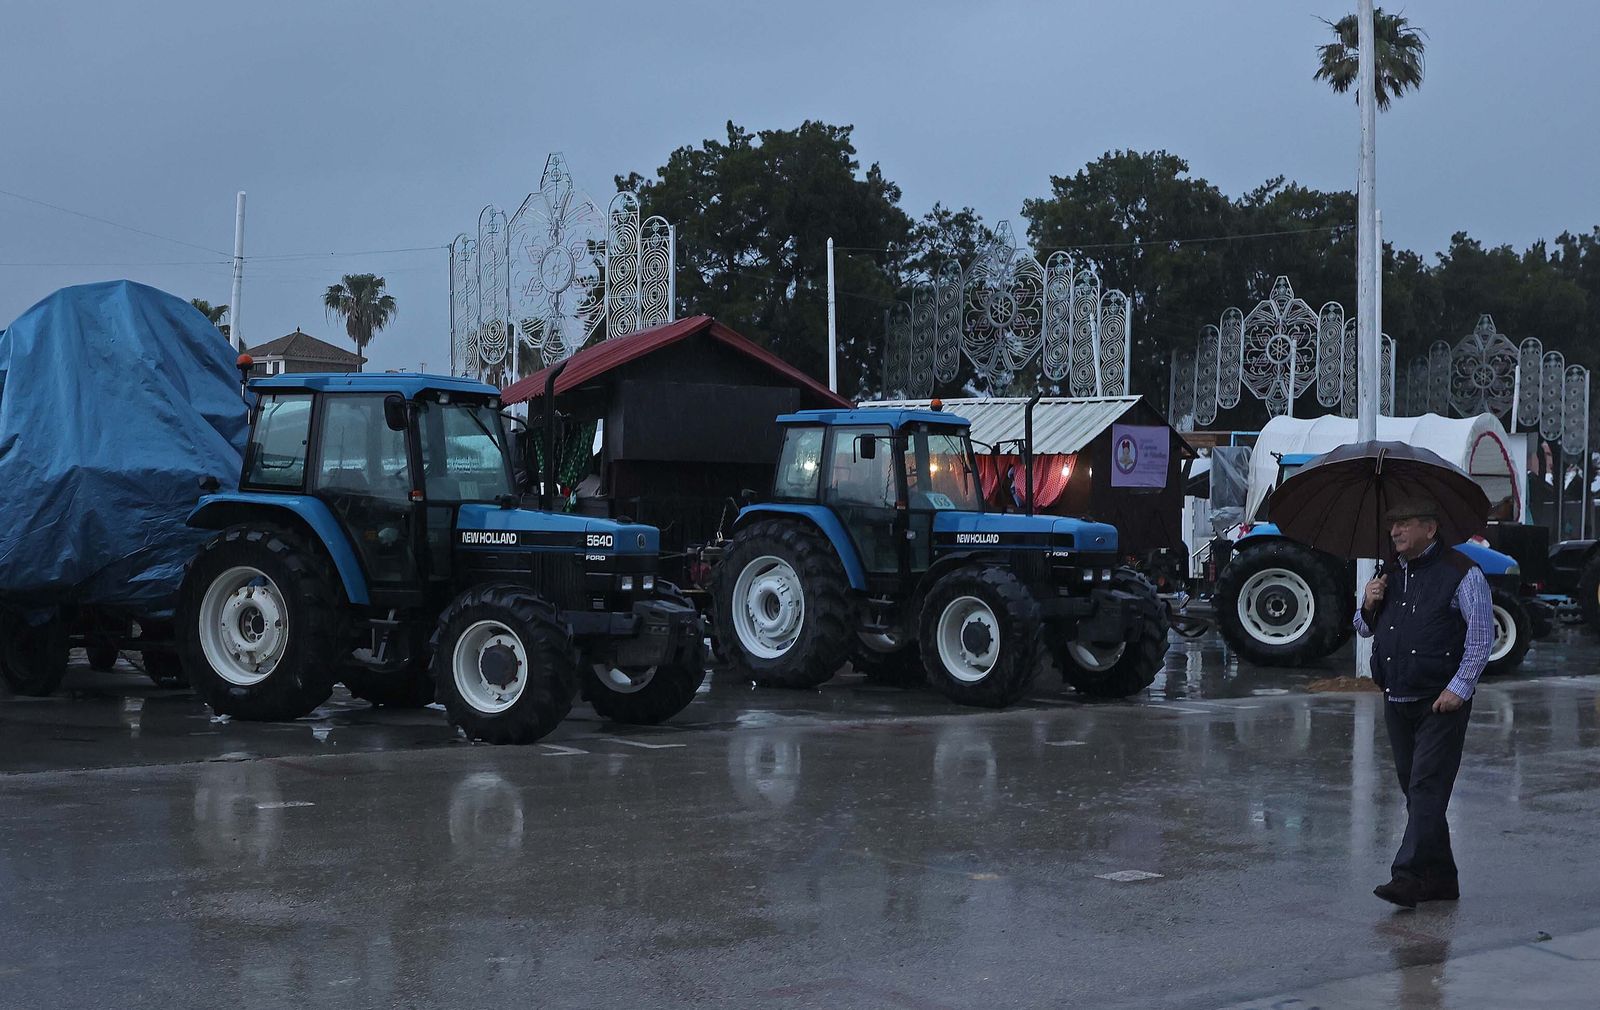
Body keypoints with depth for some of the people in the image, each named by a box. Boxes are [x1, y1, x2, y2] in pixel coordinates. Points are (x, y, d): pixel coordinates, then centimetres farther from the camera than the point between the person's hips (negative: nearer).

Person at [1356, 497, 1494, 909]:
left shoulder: (1461, 573, -5)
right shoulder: (1392, 575, 17)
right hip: (1397, 702, 8)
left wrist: (1459, 687, -17)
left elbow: (1482, 634, -10)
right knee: (1415, 790, 10)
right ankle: (1440, 879, 18)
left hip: (1441, 703, -7)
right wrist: (1369, 605, 2)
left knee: (1427, 788, -13)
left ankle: (1408, 876, -19)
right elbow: (1365, 630, 25)